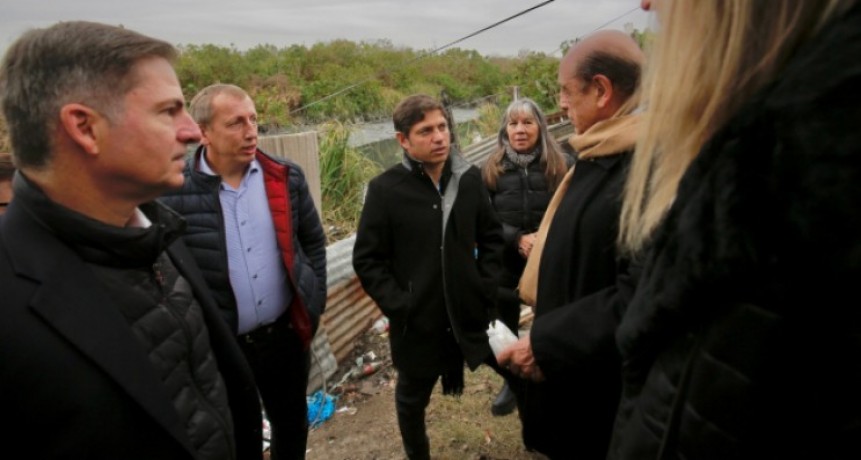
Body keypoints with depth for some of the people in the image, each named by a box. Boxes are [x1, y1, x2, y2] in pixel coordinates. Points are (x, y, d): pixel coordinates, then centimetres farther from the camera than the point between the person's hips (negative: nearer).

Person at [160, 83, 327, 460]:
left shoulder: (286, 178, -3)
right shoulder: (173, 194, -14)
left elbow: (314, 242, 7)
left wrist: (314, 304, 4)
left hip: (286, 333, 3)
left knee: (292, 420, 23)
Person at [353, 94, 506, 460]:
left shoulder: (469, 178, -2)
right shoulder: (385, 189, -12)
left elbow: (491, 236, 7)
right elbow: (367, 259, -8)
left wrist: (486, 288, -1)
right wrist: (398, 306, -14)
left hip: (469, 312, 2)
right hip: (417, 321, -2)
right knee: (412, 398, 20)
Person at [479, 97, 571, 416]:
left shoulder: (562, 165, -5)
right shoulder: (492, 169, -1)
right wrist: (518, 238, -17)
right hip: (507, 262, 2)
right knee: (505, 328, 15)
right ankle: (513, 381, 40)